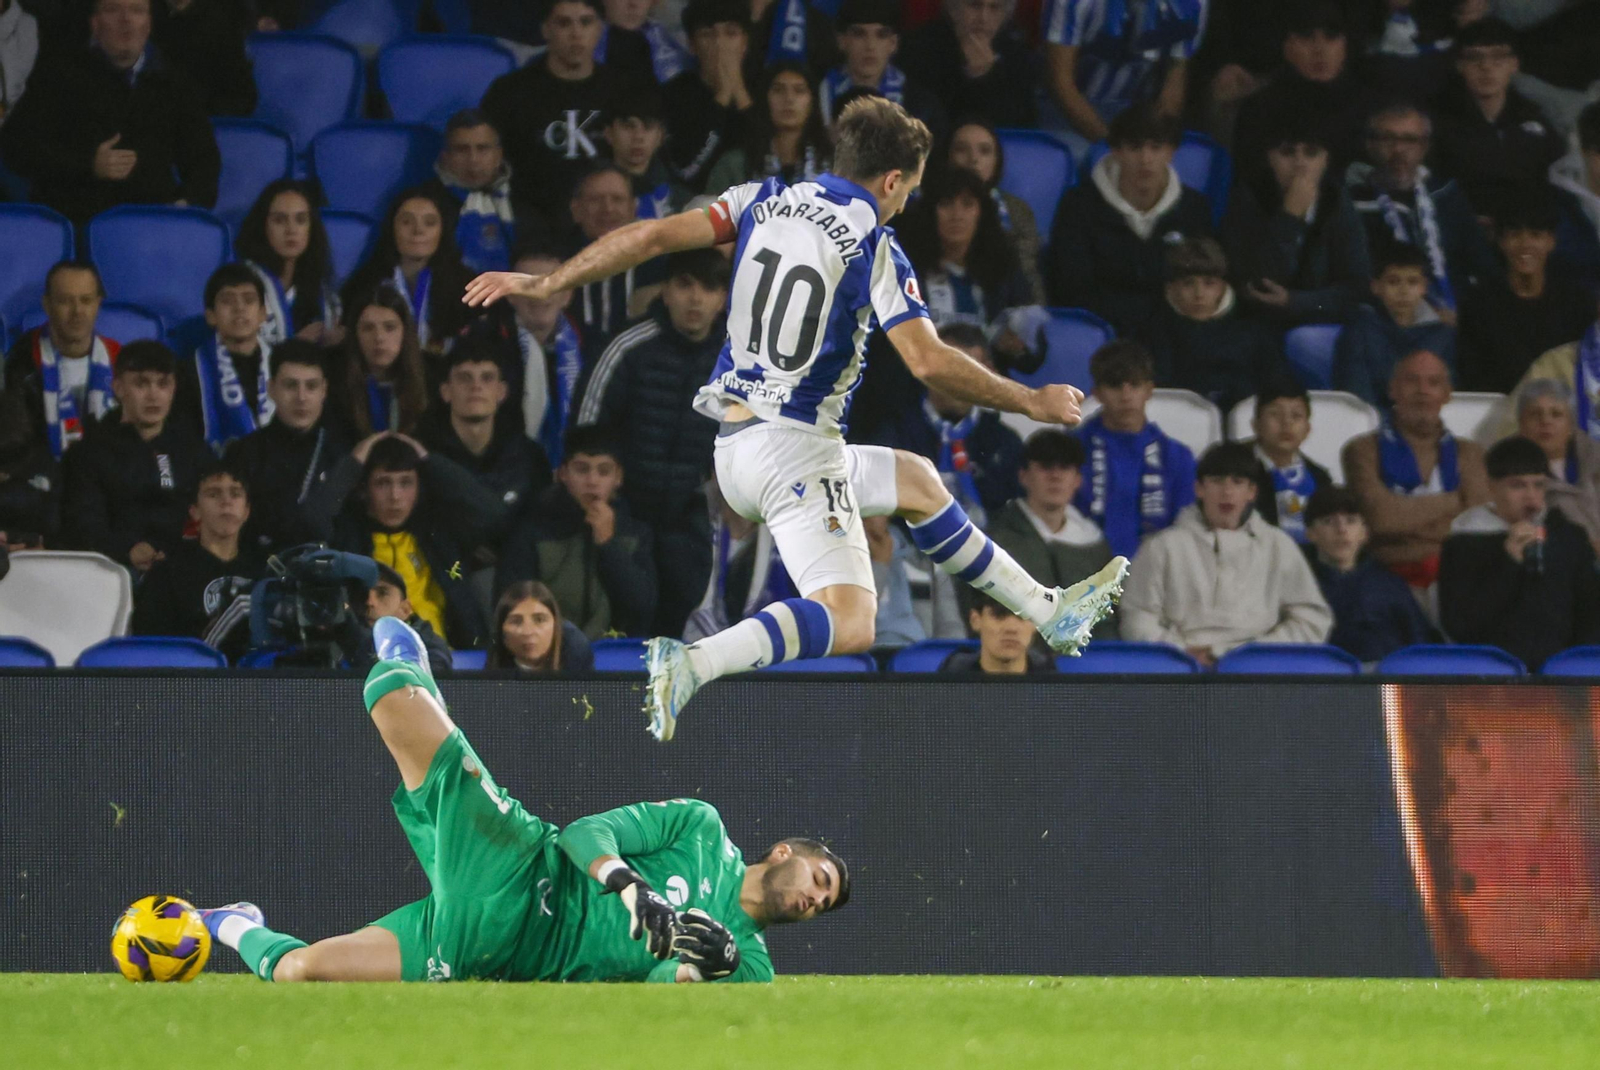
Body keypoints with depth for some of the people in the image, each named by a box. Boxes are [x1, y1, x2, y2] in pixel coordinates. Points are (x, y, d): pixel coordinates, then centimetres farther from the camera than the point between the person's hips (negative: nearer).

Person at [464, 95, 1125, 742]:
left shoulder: (766, 200, 7)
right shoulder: (874, 248, -10)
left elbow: (654, 236, 0)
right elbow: (929, 362, -17)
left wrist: (542, 285, 6)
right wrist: (1032, 403, -6)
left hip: (731, 445, 9)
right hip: (793, 450, -9)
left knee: (917, 481, 27)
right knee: (848, 622, -18)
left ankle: (1051, 614, 34)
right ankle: (694, 664, -38)